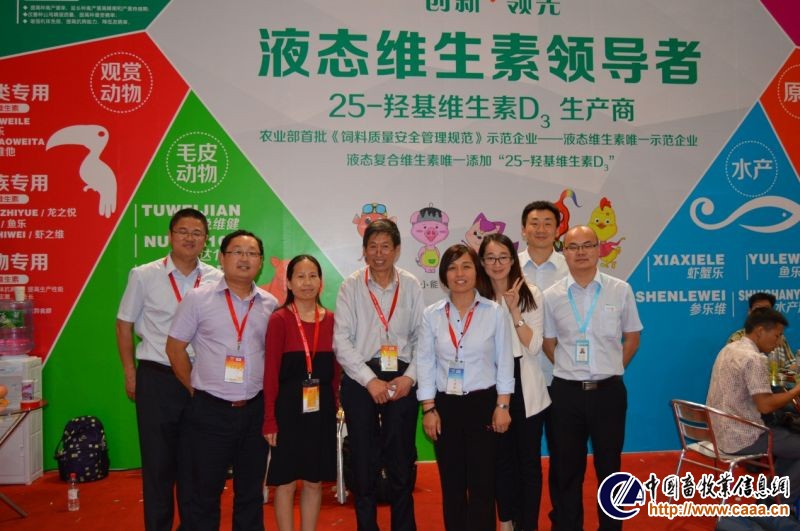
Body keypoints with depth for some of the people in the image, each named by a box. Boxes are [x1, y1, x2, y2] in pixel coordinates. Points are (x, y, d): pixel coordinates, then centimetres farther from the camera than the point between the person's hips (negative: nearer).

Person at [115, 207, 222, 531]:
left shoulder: (217, 280, 1)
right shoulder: (144, 276, -2)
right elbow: (124, 324, 5)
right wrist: (130, 374, 3)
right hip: (156, 379, -1)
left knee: (194, 461, 11)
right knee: (157, 459, 9)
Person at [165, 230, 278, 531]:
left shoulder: (270, 304, 4)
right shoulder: (198, 298, -3)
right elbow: (175, 347, 1)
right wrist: (194, 389, 1)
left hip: (255, 409, 3)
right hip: (211, 409, -2)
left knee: (251, 492, 14)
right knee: (206, 490, 9)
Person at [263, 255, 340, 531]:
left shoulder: (330, 319, 4)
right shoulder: (279, 319, -7)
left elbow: (334, 369, 9)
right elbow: (271, 372, -9)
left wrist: (334, 406, 4)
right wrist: (270, 419, -11)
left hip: (321, 407, 4)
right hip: (289, 407, -4)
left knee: (315, 481, 13)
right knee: (286, 481, 7)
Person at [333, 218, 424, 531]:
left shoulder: (411, 286, 3)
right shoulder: (351, 286, 0)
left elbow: (421, 337, 3)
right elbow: (341, 341, -4)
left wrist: (409, 377, -8)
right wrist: (370, 380, -10)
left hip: (402, 380, 1)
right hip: (360, 379, 0)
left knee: (402, 461, 6)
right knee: (363, 461, 7)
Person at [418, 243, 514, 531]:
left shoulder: (494, 312, -3)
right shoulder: (431, 314, 0)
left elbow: (504, 361, 0)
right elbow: (425, 363, 1)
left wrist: (502, 405, -5)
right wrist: (428, 408, -3)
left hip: (483, 403, -1)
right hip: (445, 405, 2)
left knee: (482, 483, 2)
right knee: (451, 483, 10)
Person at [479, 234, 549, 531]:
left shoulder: (531, 295, -3)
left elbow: (534, 346, -10)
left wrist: (514, 310, -17)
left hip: (526, 387, -1)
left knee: (529, 458, 6)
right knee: (502, 457, 14)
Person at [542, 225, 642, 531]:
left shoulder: (620, 290, -2)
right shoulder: (552, 296, -1)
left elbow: (632, 338, 7)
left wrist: (609, 370, 6)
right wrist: (572, 371, 8)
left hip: (608, 391, 0)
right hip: (567, 392, 0)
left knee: (609, 466, 12)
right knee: (568, 468, 11)